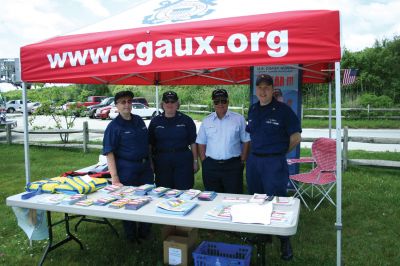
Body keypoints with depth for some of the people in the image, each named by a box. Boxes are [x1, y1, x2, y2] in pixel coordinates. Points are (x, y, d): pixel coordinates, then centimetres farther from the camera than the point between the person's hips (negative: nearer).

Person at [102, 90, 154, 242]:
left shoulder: (139, 120, 8)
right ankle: (131, 237, 27)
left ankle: (145, 233, 31)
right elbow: (109, 153, -15)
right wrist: (115, 178, -21)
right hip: (127, 170, -6)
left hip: (145, 167, 6)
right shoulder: (114, 126, -10)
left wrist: (149, 162, 14)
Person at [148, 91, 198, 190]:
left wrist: (195, 161, 0)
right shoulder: (155, 121, 8)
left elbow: (193, 143, 4)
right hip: (161, 162, 2)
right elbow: (150, 144, 9)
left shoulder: (186, 120, 4)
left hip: (183, 161, -1)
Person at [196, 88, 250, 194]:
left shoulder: (239, 119, 2)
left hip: (233, 166, -2)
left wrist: (242, 161, -1)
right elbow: (201, 144, 11)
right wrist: (204, 162, 3)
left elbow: (246, 141, 4)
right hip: (211, 167, 2)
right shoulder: (206, 121, 8)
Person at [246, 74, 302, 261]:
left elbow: (296, 137, -8)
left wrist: (280, 152, 1)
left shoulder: (283, 110, -10)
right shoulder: (252, 109, 7)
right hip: (253, 160, 6)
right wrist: (256, 151, 12)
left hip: (274, 162, -6)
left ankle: (285, 241, 17)